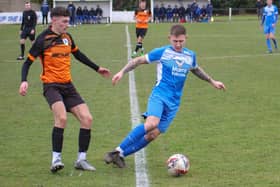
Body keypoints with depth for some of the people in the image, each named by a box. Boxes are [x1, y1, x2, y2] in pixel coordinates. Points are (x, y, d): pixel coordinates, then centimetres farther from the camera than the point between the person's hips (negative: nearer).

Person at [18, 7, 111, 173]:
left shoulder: (67, 37, 10)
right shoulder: (43, 39, -8)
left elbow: (78, 54, 28)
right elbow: (28, 62, -6)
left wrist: (97, 68, 33)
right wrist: (24, 81, -23)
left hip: (68, 86, 6)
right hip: (51, 85, -6)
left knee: (87, 119, -4)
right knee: (62, 117, -30)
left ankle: (81, 159, 8)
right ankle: (56, 159, -22)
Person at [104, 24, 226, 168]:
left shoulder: (190, 56, 12)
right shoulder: (162, 52, -2)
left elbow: (195, 69, 34)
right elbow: (139, 60, 5)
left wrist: (212, 81, 38)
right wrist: (122, 72, -5)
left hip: (174, 102, 5)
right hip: (159, 95, -5)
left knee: (153, 134, -8)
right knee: (152, 123, -31)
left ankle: (121, 154, 1)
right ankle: (118, 151, -25)